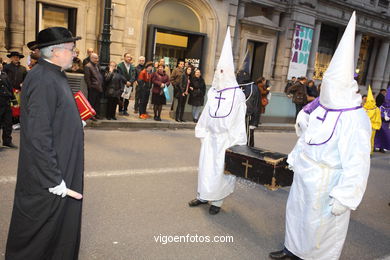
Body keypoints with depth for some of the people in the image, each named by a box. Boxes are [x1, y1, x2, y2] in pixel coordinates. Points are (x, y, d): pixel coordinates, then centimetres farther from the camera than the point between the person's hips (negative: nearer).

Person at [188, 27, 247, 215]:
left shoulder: (237, 94, -11)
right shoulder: (212, 91, 4)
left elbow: (239, 120, -9)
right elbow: (206, 113, 10)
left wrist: (238, 143, -8)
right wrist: (202, 132, 10)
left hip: (227, 138, -5)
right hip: (210, 137, 5)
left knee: (221, 169, 5)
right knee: (205, 165, 11)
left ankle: (217, 201, 19)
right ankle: (204, 196, 27)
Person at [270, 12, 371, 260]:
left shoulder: (354, 119, -23)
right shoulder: (319, 107, -1)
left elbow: (356, 164, -22)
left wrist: (344, 199, -21)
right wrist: (295, 159, 19)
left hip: (326, 184, -8)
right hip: (304, 177, 8)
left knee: (321, 225, 10)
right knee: (297, 213, 22)